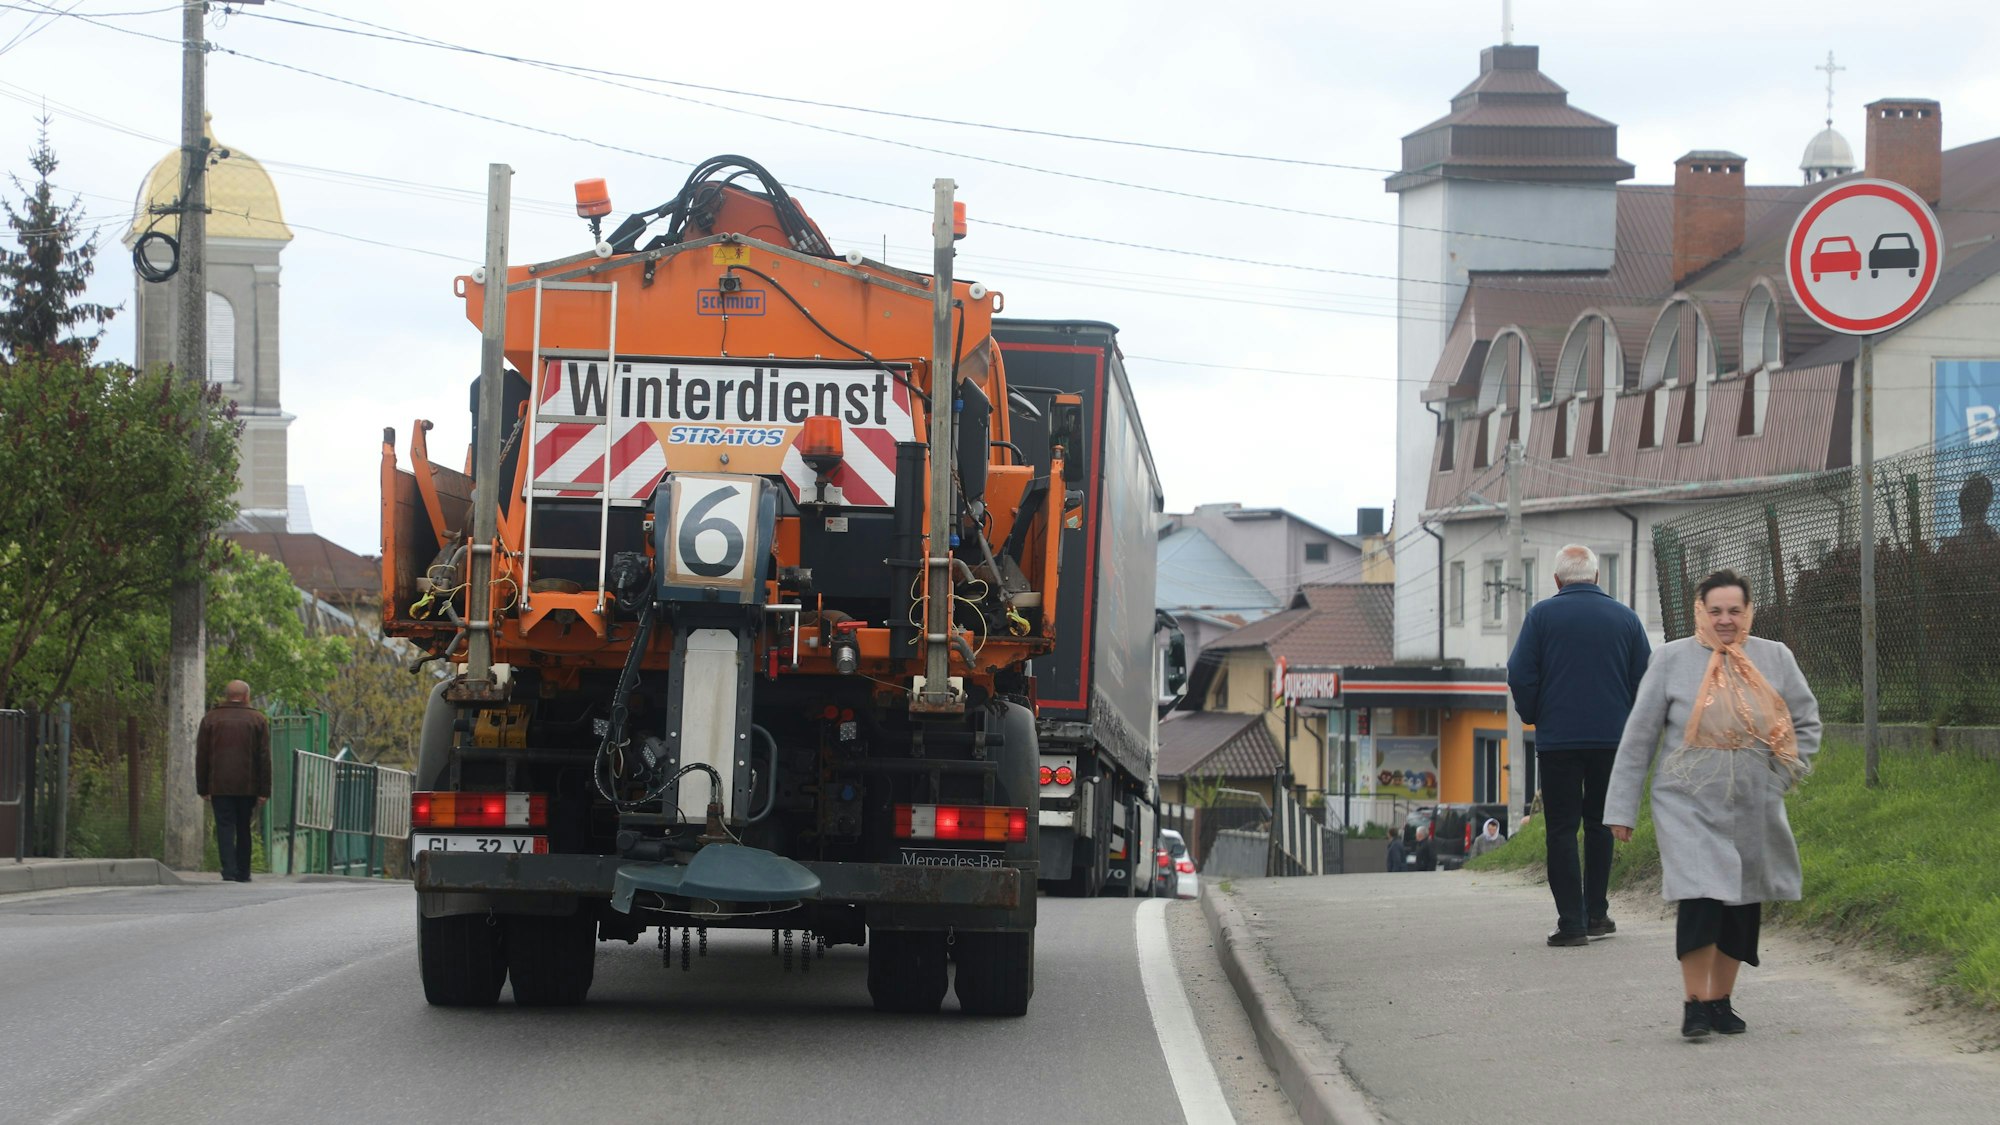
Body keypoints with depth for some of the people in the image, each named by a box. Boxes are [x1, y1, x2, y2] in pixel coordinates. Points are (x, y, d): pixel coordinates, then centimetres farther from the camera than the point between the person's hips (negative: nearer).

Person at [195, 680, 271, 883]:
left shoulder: (210, 719, 5)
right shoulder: (258, 720, 3)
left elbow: (201, 757, 5)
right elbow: (265, 758, 0)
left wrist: (203, 789, 8)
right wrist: (264, 791, 1)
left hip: (220, 786, -1)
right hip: (248, 786, 1)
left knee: (225, 828, -4)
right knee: (244, 828, 12)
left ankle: (229, 872, -18)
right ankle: (243, 872, 15)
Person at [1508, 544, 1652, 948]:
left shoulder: (1542, 616, -4)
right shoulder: (1625, 618, 4)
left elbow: (1520, 676, -7)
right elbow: (1645, 678, 6)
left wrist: (1533, 717, 10)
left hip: (1558, 738, -3)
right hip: (1612, 739, 3)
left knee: (1562, 828, 0)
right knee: (1600, 824, 17)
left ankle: (1572, 921, -7)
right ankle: (1596, 912, 20)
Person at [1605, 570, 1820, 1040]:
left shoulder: (1775, 659, 5)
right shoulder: (1673, 660, -1)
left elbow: (1807, 722, 18)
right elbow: (1639, 737, 2)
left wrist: (1786, 774, 5)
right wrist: (1622, 807, 1)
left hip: (1754, 812, 4)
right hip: (1689, 807, -3)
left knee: (1741, 909, 8)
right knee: (1700, 901, -16)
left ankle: (1721, 1001, 22)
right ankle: (1694, 1005, -10)